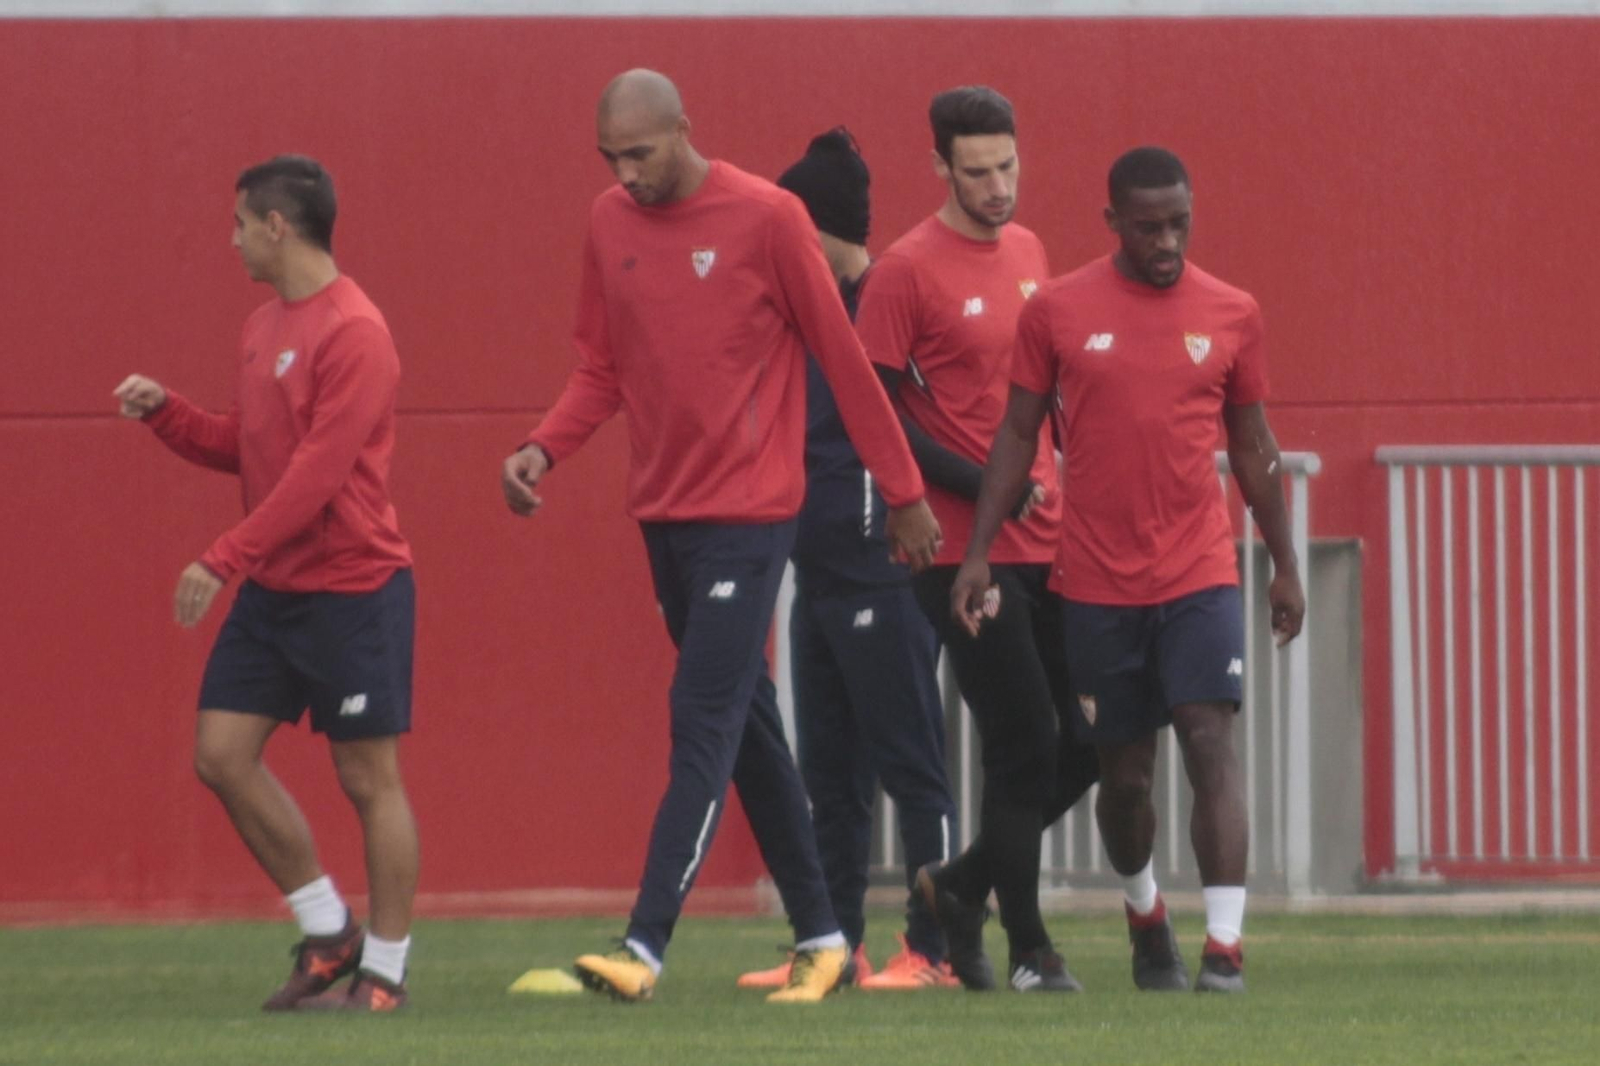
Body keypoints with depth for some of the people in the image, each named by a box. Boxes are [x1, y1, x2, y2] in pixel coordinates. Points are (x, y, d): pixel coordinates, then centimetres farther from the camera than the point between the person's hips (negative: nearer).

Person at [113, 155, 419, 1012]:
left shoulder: (352, 333, -16)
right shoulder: (264, 329, 12)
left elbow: (317, 473, -22)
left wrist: (223, 560, -23)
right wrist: (164, 412, 5)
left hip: (352, 591, -9)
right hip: (271, 589, 9)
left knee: (368, 776, -1)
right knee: (222, 754, 4)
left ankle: (384, 971, 7)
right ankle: (328, 933, 16)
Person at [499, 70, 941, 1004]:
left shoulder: (766, 217, -10)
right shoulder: (611, 223, 7)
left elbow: (845, 360, -5)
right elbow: (603, 370, 14)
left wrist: (906, 495, -3)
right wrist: (544, 449, -5)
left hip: (749, 514, -7)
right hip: (665, 509, 7)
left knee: (706, 722, -12)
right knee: (748, 724, 11)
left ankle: (647, 945, -18)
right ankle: (820, 936, 19)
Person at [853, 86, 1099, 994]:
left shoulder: (1028, 252, 12)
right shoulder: (908, 270, -10)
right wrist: (977, 484, -16)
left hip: (1050, 540, 7)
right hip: (969, 552, -7)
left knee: (1094, 740, 6)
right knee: (1024, 748, -5)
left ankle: (963, 885, 21)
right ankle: (1029, 951, 6)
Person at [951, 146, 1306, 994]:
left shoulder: (1231, 314, 4)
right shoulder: (1058, 312, 0)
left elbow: (1251, 446, 12)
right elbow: (1018, 434, 4)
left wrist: (1285, 565, 13)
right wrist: (977, 554, -2)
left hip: (1200, 574, 0)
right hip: (1098, 582, 0)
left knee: (1209, 740, -15)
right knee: (1124, 770, 8)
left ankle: (1224, 947, -19)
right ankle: (1146, 916, 35)